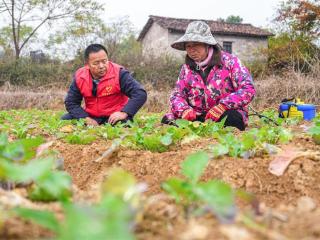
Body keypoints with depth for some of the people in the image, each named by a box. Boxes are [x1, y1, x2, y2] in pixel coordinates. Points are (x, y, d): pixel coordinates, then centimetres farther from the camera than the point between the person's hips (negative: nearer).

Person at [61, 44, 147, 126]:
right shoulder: (79, 76, -6)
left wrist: (124, 113, -33)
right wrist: (86, 118, -16)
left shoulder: (118, 73, -17)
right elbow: (71, 102, 0)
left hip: (114, 117, -3)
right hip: (91, 116, 4)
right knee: (65, 119, -13)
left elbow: (140, 94, -21)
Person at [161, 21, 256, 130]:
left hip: (225, 115, -2)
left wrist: (222, 107, -26)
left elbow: (248, 89, -12)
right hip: (197, 117, 3)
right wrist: (184, 110, -18)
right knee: (168, 119, -21)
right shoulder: (187, 67, 8)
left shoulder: (229, 61, -4)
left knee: (232, 118, -37)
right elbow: (177, 95, 7)